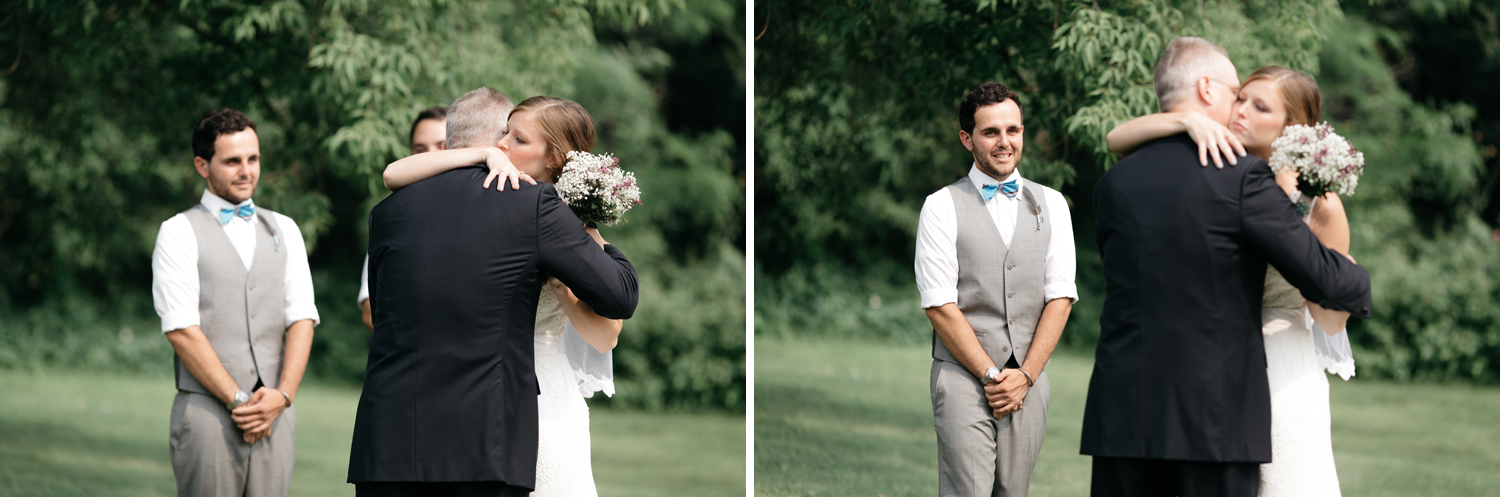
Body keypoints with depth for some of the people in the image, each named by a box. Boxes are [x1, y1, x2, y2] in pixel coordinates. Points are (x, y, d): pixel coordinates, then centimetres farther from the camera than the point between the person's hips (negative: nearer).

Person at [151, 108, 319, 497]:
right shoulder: (180, 233, 4)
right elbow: (182, 330, -6)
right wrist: (238, 402, -12)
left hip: (276, 415, 4)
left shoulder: (284, 231, 18)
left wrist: (282, 395, -6)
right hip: (208, 412, -4)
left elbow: (302, 319, 10)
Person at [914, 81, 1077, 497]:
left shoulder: (1051, 205, 12)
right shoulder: (942, 207, 1)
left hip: (1028, 382, 3)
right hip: (963, 377, -3)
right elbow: (940, 306, -5)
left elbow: (1060, 297, 7)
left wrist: (1025, 375, -4)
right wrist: (992, 376, -9)